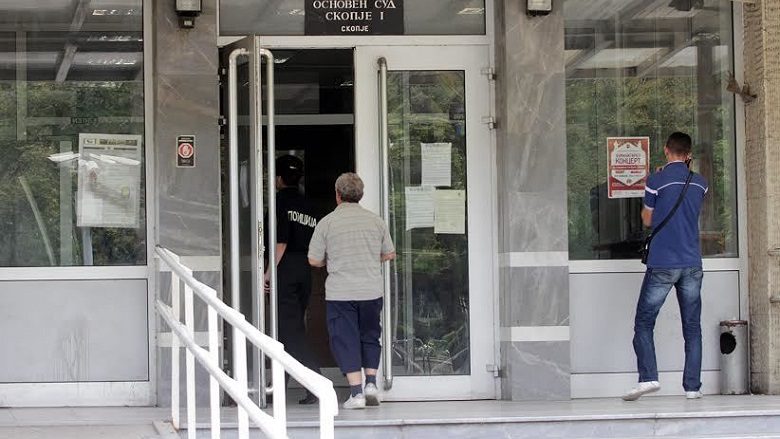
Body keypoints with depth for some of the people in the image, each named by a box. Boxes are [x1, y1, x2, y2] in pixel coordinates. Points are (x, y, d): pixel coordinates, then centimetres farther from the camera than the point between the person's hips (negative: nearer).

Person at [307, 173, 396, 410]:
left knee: (345, 339, 3)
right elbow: (388, 254, 14)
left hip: (340, 293, -3)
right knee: (370, 336, 18)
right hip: (372, 290, 3)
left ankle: (356, 392, -3)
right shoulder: (376, 221, 4)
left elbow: (314, 260, -3)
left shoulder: (327, 223, -6)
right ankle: (371, 382, 7)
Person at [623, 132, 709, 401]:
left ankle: (648, 377, -13)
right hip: (692, 265, 4)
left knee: (644, 323, 3)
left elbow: (647, 220, 5)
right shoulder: (700, 183, 6)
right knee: (692, 327, 8)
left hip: (662, 265, -4)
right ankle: (692, 387, 4)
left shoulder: (657, 181, -6)